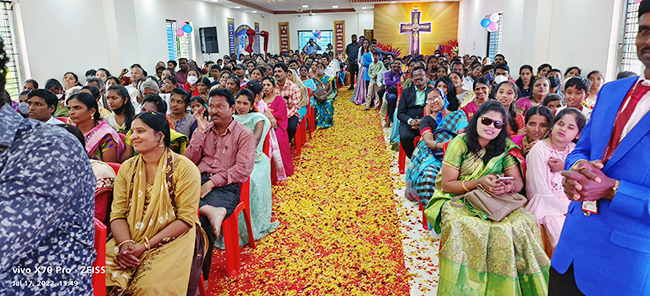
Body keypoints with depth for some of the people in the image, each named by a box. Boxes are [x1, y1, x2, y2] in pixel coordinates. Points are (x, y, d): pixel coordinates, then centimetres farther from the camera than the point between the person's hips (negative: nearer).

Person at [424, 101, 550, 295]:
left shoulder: (506, 146, 4)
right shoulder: (460, 143, -6)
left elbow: (518, 182, 2)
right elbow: (447, 184, -7)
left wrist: (507, 187, -23)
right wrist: (479, 182, -22)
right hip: (457, 200, -3)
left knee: (521, 223, -25)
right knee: (462, 225, -35)